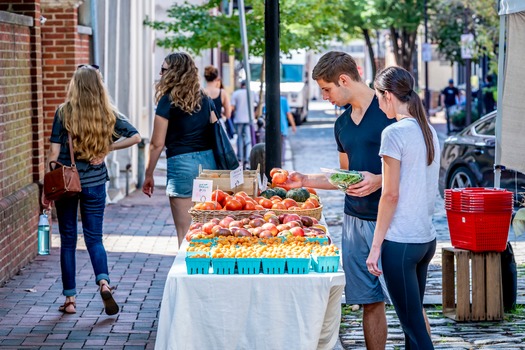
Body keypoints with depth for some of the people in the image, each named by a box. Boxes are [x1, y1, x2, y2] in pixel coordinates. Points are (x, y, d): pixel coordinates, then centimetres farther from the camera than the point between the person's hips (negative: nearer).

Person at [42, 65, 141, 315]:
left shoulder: (64, 112, -9)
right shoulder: (109, 114, -2)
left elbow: (54, 153, -8)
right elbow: (135, 136, 0)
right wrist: (107, 148, 4)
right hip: (95, 182, 2)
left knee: (68, 240, 9)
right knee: (94, 238, 11)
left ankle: (70, 299, 12)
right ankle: (104, 282, -14)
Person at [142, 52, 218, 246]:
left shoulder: (168, 101, -6)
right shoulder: (204, 99, 11)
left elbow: (157, 144, -5)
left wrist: (148, 175, 4)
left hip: (181, 163, -6)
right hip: (208, 161, 6)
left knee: (185, 231, 0)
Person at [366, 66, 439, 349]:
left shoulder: (394, 133, -14)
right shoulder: (429, 131, 10)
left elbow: (391, 195, -15)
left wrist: (376, 246, -10)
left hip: (400, 242, -8)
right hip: (426, 238, 8)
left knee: (414, 326, -4)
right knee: (415, 320, 18)